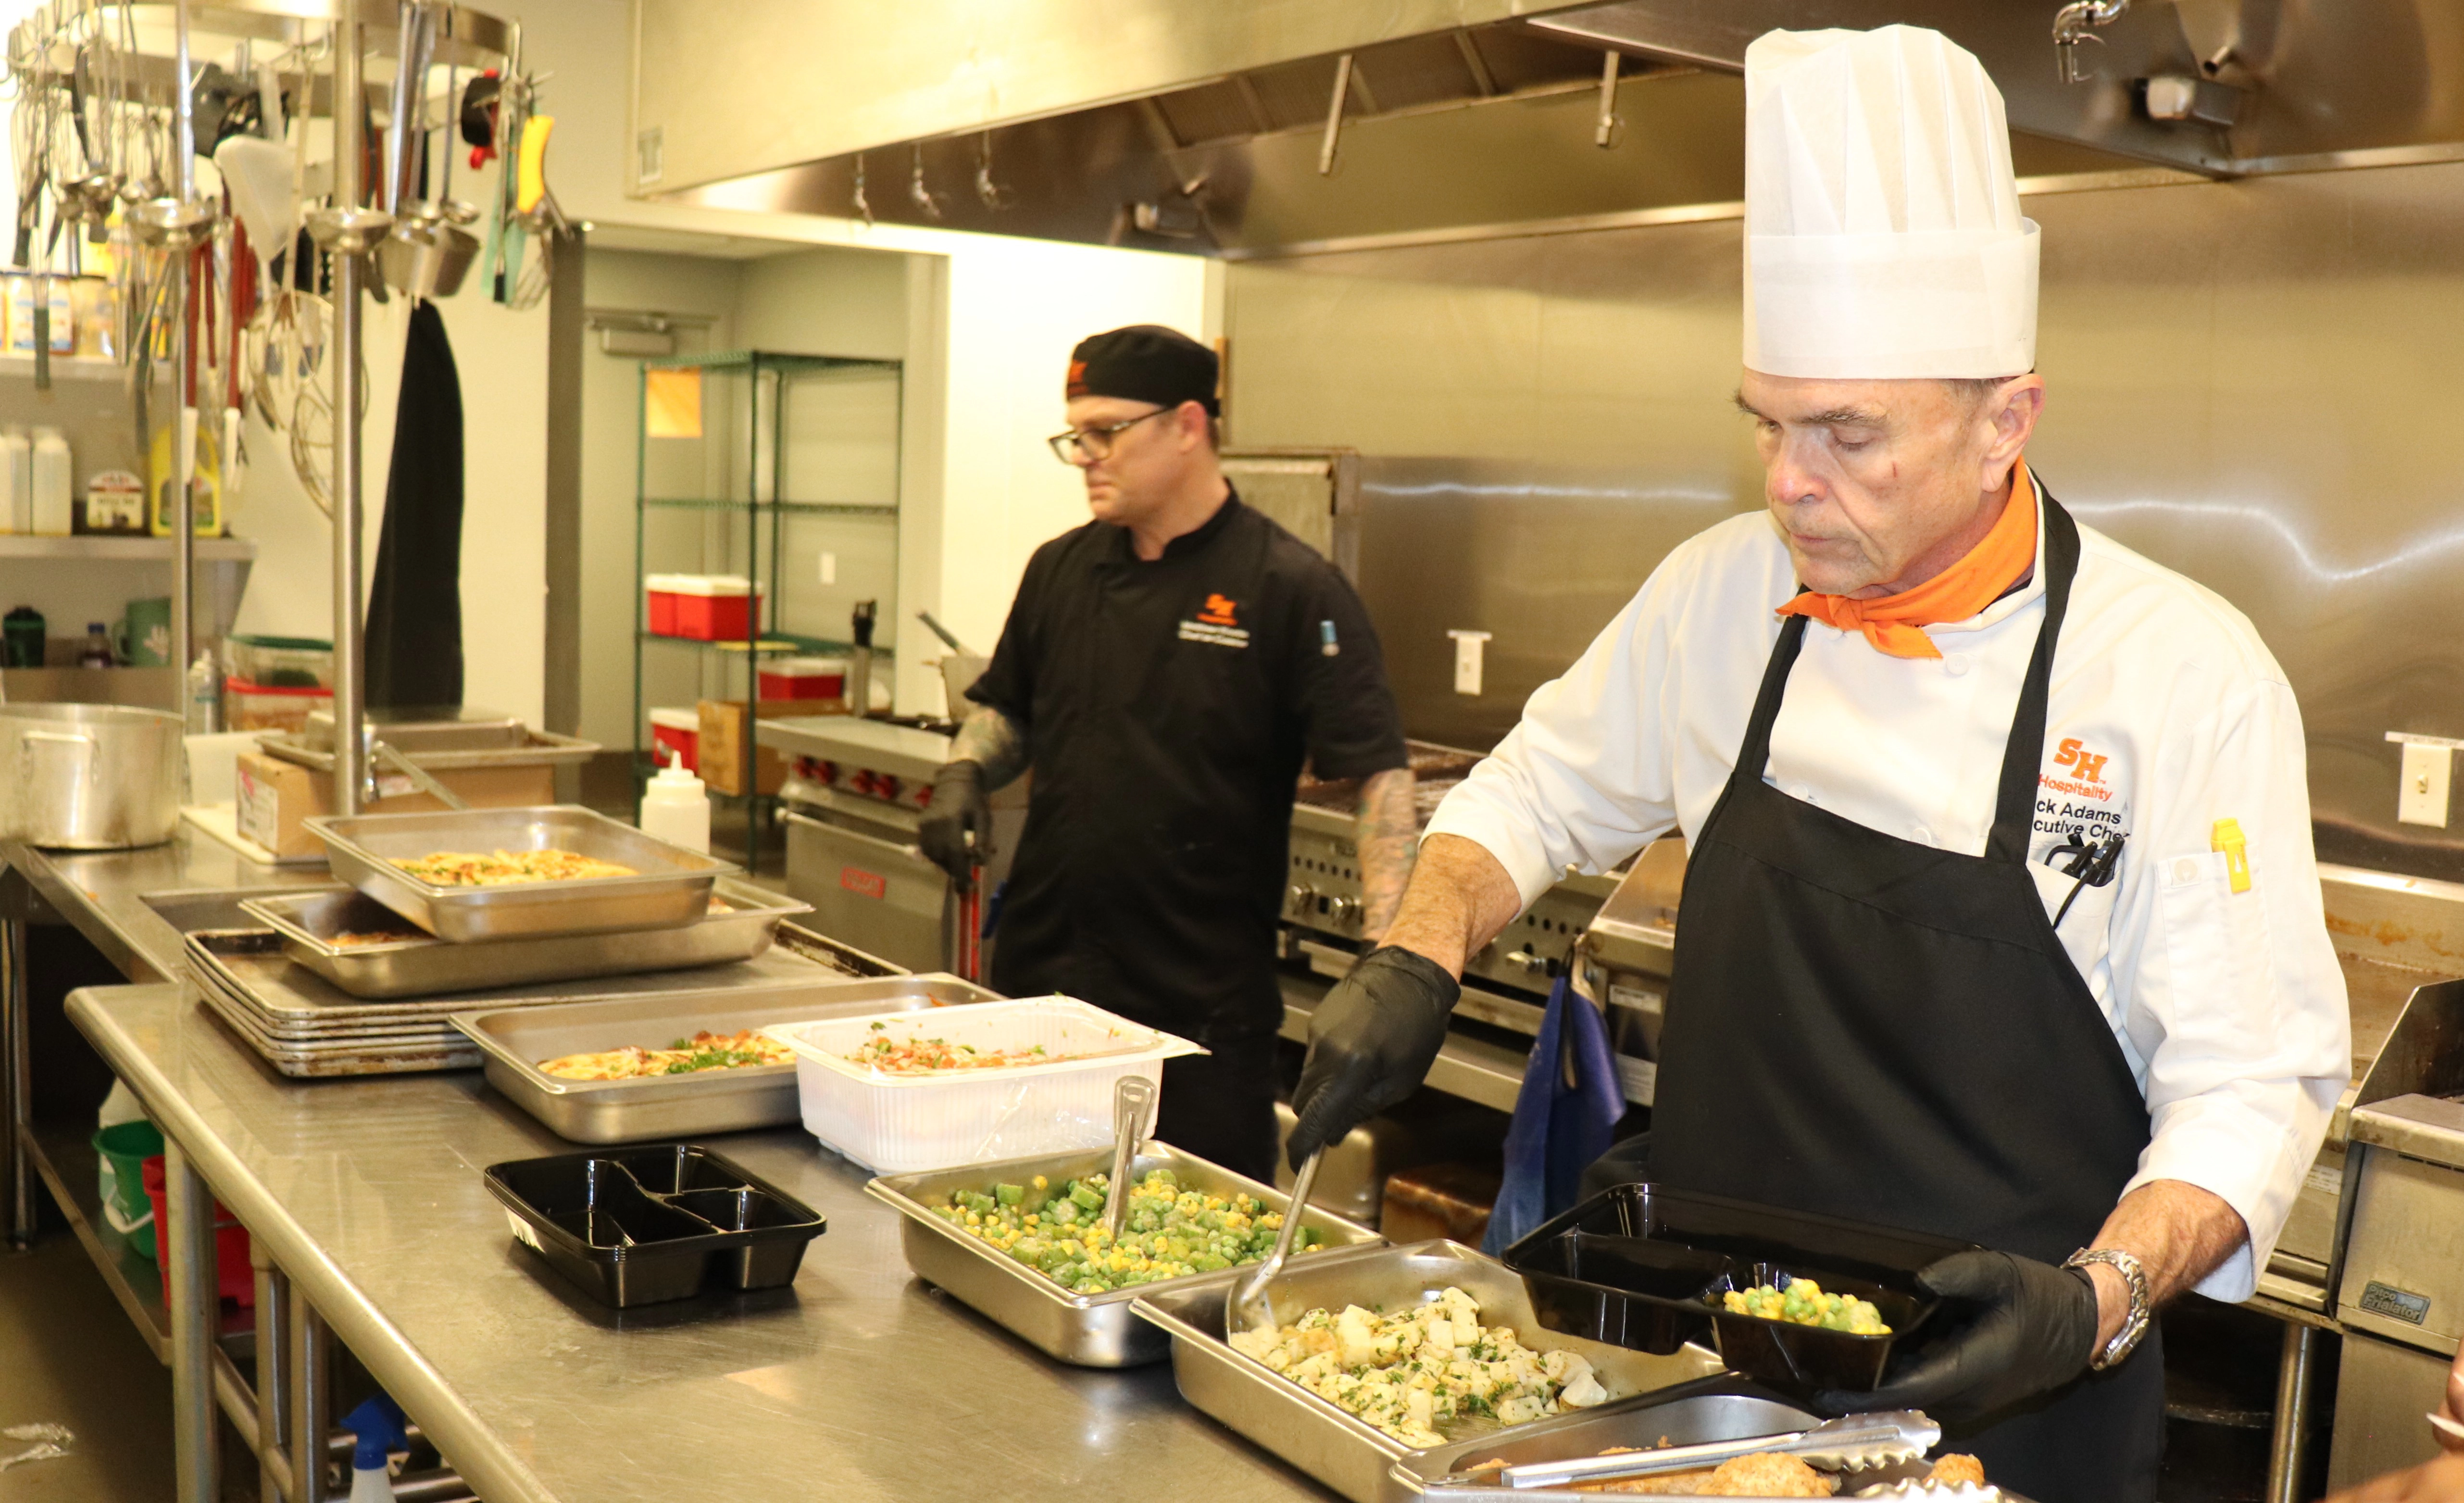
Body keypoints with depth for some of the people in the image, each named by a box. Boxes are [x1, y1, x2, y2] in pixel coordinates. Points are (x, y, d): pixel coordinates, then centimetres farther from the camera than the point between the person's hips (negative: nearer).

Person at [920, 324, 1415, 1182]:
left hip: (1204, 1004, -5)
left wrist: (1389, 950, -25)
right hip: (1041, 973, 5)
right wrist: (967, 773, 1)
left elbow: (1379, 773, -13)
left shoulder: (1291, 590, -9)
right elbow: (1008, 708, 23)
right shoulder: (1061, 571, 9)